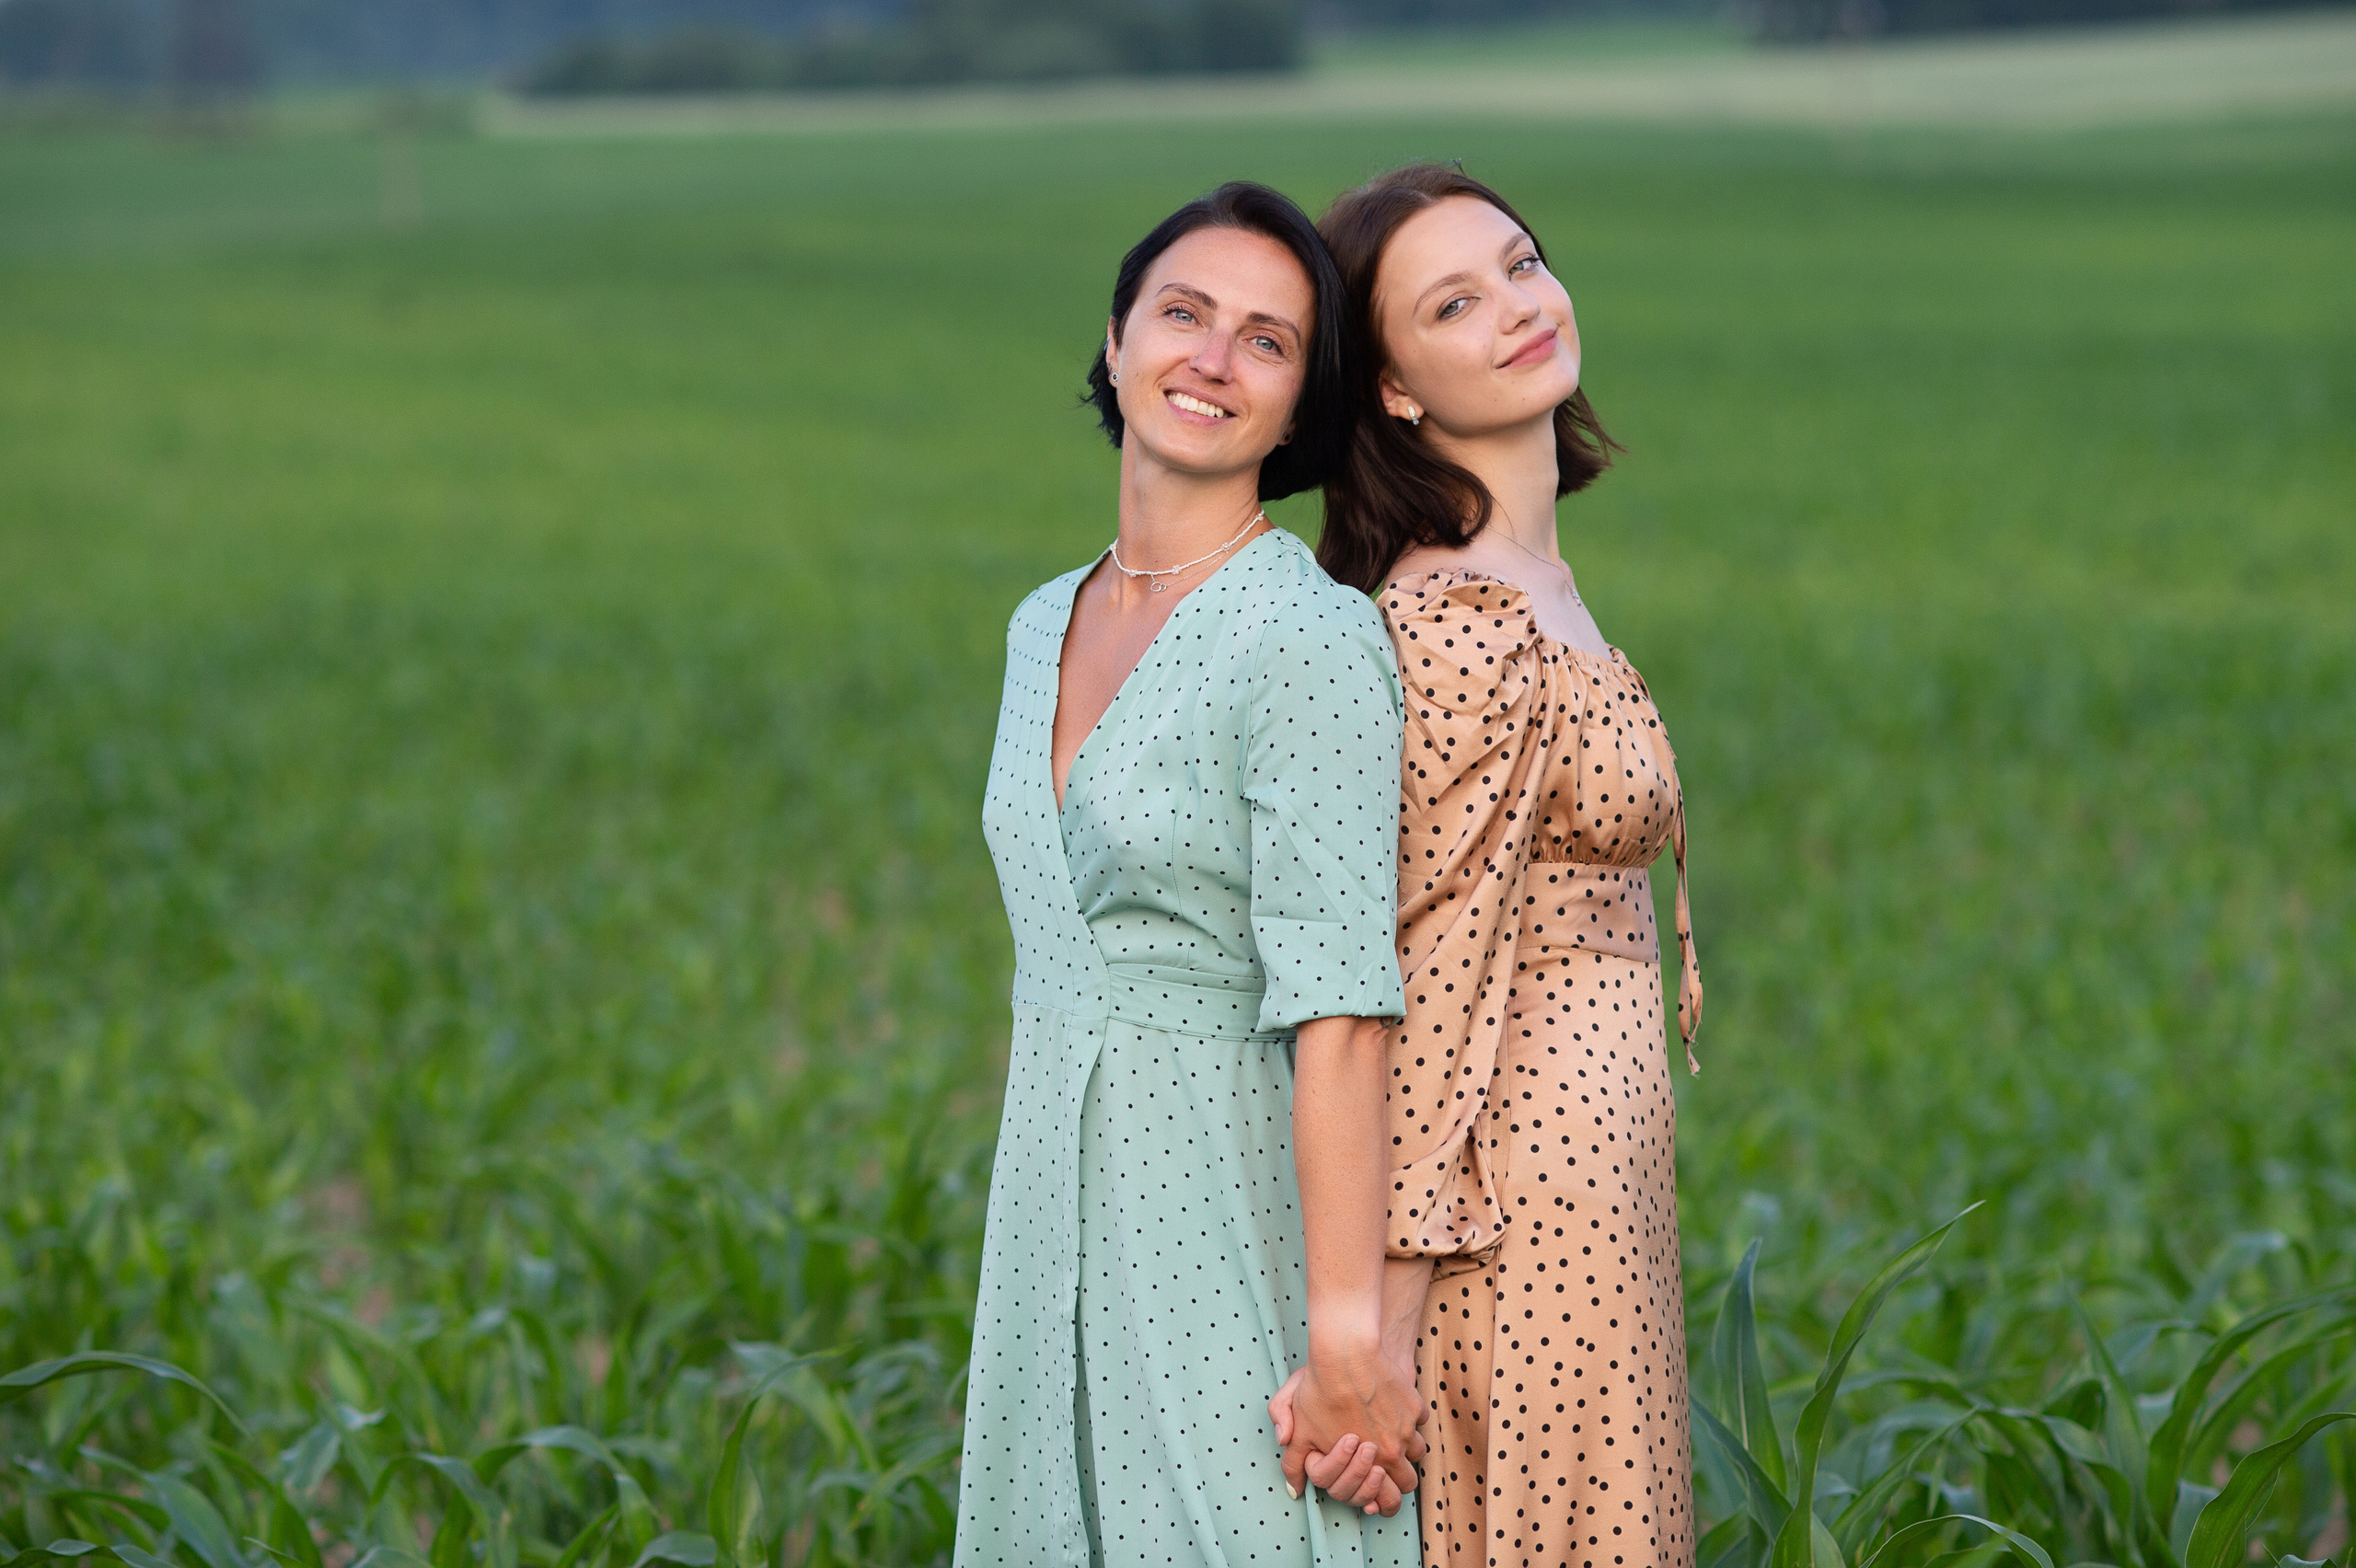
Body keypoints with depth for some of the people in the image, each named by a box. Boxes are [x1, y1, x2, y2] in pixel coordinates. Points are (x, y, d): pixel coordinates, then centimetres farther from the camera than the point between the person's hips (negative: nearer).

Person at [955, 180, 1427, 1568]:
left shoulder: (1314, 638, -13)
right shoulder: (1049, 626, 11)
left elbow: (1339, 1009, -18)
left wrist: (1346, 1335, -21)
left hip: (1239, 1229, -7)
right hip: (1063, 1218, 7)